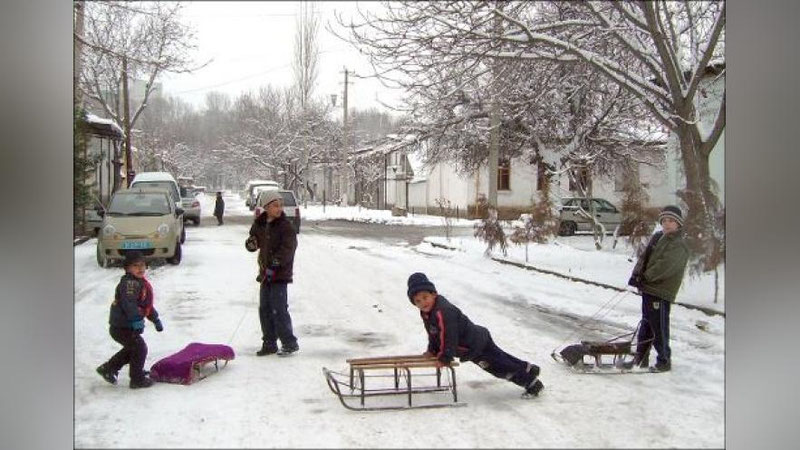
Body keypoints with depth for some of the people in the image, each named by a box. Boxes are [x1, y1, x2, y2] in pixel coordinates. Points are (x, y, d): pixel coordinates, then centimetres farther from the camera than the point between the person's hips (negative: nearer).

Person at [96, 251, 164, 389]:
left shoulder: (142, 283, 13)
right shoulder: (129, 283, -20)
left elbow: (147, 305, 25)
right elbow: (128, 303, -34)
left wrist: (156, 319, 27)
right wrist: (136, 319, -41)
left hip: (126, 326, 10)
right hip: (121, 327, -10)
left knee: (131, 348, 24)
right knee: (140, 348, -4)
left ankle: (108, 368, 32)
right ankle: (137, 379, 7)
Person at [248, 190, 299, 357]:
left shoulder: (285, 226, -10)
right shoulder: (259, 224, 8)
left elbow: (288, 249, -18)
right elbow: (253, 242, 20)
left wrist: (276, 263, -28)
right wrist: (252, 243, -4)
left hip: (280, 274, -7)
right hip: (266, 273, 7)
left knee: (279, 309, -8)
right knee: (265, 309, 11)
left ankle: (290, 343, 3)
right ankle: (269, 344, 22)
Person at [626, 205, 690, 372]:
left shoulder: (679, 245, -12)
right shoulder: (657, 237, 13)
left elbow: (665, 266, -21)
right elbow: (644, 257, 13)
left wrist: (645, 277, -15)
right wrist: (636, 274, -2)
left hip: (661, 292, -8)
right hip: (648, 288, 8)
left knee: (659, 328, -1)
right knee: (646, 325, 16)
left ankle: (664, 361, 12)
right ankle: (640, 358, 26)